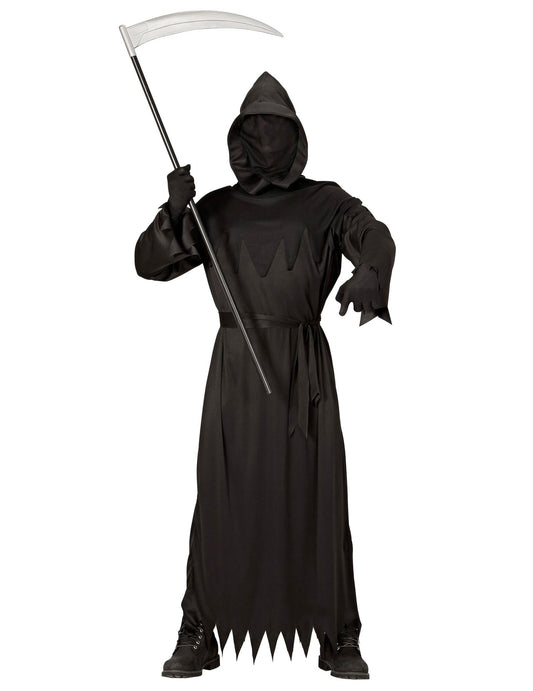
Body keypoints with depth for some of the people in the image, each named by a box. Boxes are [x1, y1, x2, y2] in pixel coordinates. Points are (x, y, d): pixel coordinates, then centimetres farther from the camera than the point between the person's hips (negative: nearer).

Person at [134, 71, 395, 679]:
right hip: (236, 365, 1)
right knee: (223, 496, -2)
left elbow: (376, 238, -13)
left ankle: (338, 638, 4)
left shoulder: (325, 203, 6)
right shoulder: (216, 209, 12)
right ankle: (199, 635, 5)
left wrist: (367, 276, -36)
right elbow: (150, 264, 7)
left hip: (304, 366, -1)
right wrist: (173, 212, -12)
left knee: (317, 493, -3)